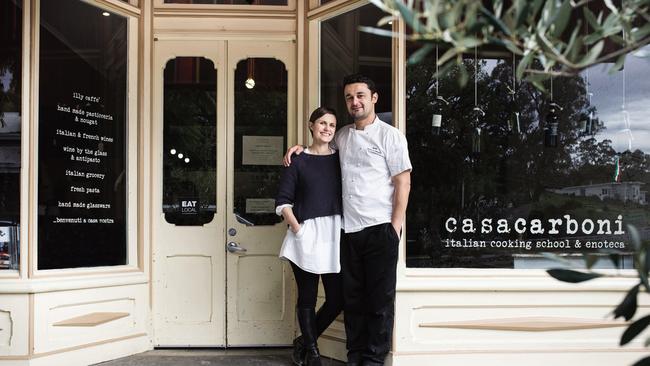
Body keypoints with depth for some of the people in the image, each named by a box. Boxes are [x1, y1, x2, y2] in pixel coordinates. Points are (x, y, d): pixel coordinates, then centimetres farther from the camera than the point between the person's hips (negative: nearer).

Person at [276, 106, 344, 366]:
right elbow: (283, 201, 1)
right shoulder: (298, 161, 3)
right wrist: (296, 227, -10)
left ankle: (304, 342, 21)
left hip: (333, 235, 3)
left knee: (337, 298, 1)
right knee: (307, 298, 4)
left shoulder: (340, 159, 11)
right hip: (306, 234, -3)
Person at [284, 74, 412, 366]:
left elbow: (403, 183, -5)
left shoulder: (390, 136, -1)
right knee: (352, 298, 10)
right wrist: (301, 147, 15)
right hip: (349, 230, 5)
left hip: (380, 229, -5)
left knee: (380, 299, 2)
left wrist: (395, 227, -12)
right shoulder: (342, 136, 14)